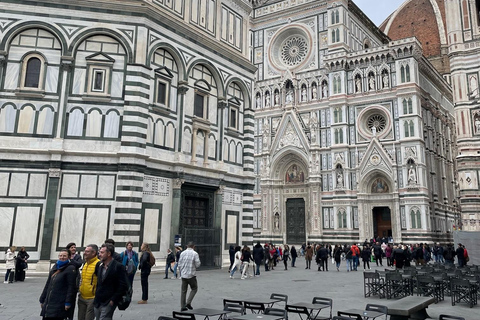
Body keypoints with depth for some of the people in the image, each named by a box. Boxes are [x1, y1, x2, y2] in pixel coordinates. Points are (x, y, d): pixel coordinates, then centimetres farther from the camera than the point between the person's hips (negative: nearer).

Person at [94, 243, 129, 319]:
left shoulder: (118, 266, -12)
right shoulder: (99, 265, 8)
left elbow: (123, 286, -14)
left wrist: (113, 300, -14)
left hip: (108, 304, -7)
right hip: (97, 303, 7)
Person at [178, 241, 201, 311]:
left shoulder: (182, 253, 3)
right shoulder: (195, 254, -10)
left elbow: (179, 264, 6)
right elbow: (197, 264, -11)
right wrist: (199, 262, 11)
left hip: (183, 275, 4)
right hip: (191, 275, -4)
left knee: (183, 291, 10)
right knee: (194, 289, 12)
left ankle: (183, 306, 10)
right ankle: (188, 302, -2)